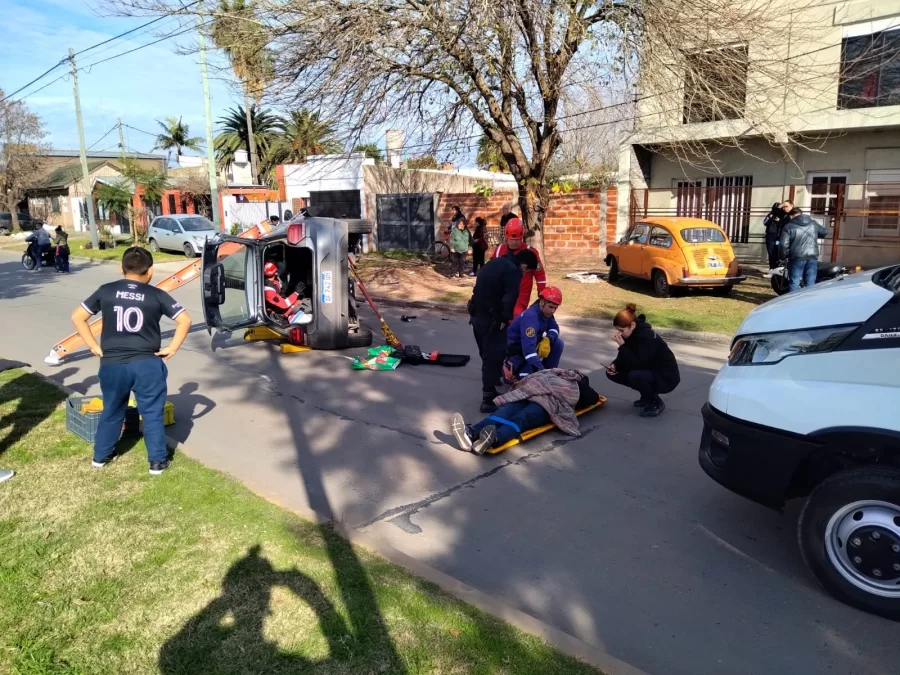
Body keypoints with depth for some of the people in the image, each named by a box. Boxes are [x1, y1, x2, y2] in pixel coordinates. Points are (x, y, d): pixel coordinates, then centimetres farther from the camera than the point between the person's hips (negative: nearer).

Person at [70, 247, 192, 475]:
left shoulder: (105, 291, 2)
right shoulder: (157, 295, -3)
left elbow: (77, 317, 6)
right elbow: (185, 320, -5)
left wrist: (94, 347, 9)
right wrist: (172, 348, 0)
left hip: (112, 364, 2)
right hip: (147, 364, -2)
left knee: (112, 411, 21)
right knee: (152, 413, 9)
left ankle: (100, 456, 34)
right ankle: (158, 461, 14)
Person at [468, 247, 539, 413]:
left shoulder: (495, 262, 15)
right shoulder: (513, 271, -13)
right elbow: (509, 298, -24)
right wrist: (505, 318, -13)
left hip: (477, 315, 9)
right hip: (491, 319, -9)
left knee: (487, 354, 22)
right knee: (494, 356, -2)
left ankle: (491, 384, 38)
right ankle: (488, 399, 0)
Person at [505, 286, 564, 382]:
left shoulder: (545, 312, -5)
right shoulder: (530, 317, -33)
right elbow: (528, 348, -42)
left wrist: (547, 339, -22)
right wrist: (541, 371, -48)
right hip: (516, 350, -8)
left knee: (558, 343, -9)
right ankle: (510, 368, 1)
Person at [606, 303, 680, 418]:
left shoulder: (647, 337, -28)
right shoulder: (632, 334, -3)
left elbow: (637, 364, -32)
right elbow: (625, 357, 6)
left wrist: (622, 345, -31)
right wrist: (614, 365, -14)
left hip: (666, 378, -9)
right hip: (649, 371, 9)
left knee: (635, 376, -36)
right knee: (613, 373, -3)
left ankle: (656, 403, -8)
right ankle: (647, 395, 12)